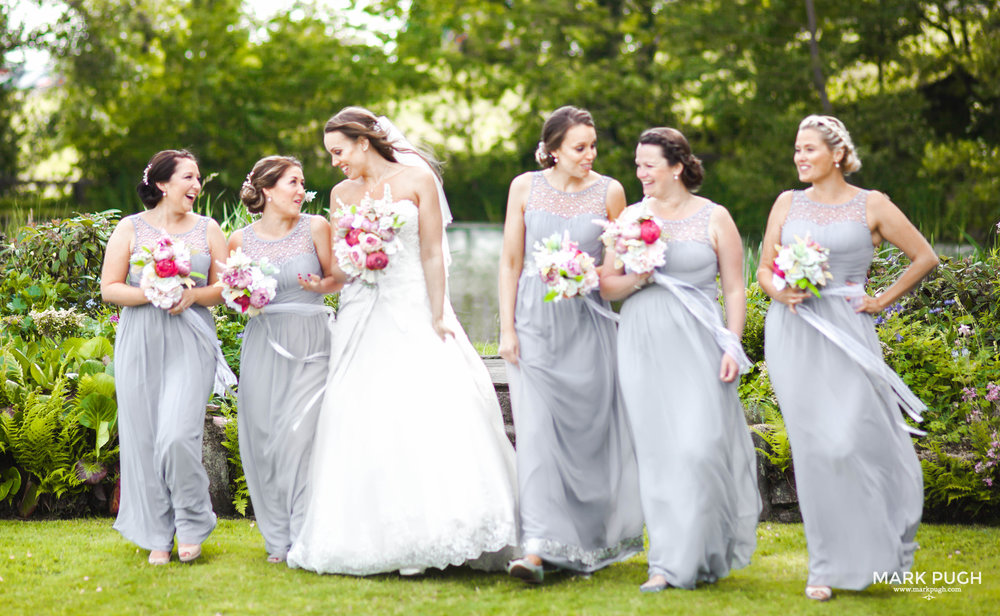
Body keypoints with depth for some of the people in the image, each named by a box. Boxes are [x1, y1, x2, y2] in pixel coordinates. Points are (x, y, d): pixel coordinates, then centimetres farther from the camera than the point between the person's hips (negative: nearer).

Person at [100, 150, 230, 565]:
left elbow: (224, 289, 10)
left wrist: (192, 295, -9)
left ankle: (191, 525, 6)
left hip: (190, 343, 0)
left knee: (178, 435, -15)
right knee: (144, 438, 0)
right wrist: (152, 294, -12)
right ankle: (157, 537, 12)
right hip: (140, 343, 1)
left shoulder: (208, 229, 10)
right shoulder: (130, 228, 6)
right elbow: (109, 288, 2)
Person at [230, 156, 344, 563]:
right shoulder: (240, 241, 5)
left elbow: (338, 278, 10)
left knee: (299, 435, -12)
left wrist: (319, 285, -11)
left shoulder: (315, 228, 1)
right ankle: (278, 540, 12)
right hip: (263, 344, 2)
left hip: (311, 344, -2)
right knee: (263, 440, 0)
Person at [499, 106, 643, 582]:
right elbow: (511, 260, 5)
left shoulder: (609, 192, 2)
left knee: (589, 428, 4)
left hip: (588, 322, 1)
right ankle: (537, 547, -14)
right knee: (537, 428, -10)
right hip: (535, 318, 0)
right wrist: (506, 327, 0)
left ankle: (591, 541, 20)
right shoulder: (525, 187, 2)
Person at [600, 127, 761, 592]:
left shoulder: (714, 218, 3)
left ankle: (679, 561, -7)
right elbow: (606, 286, 12)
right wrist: (636, 279, -8)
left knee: (697, 447, -11)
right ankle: (669, 561, 10)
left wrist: (732, 346, -7)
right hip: (643, 344, 3)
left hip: (697, 344, -3)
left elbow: (734, 289, 3)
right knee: (656, 451, 2)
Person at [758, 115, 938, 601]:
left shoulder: (871, 205, 3)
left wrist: (884, 300, 3)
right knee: (813, 446, -1)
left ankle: (876, 547, 13)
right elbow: (764, 269, 13)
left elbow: (925, 257, 8)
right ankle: (826, 566, 7)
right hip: (792, 333, 2)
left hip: (847, 332, -2)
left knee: (855, 437, -11)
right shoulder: (787, 203, 11)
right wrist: (780, 291, -8)